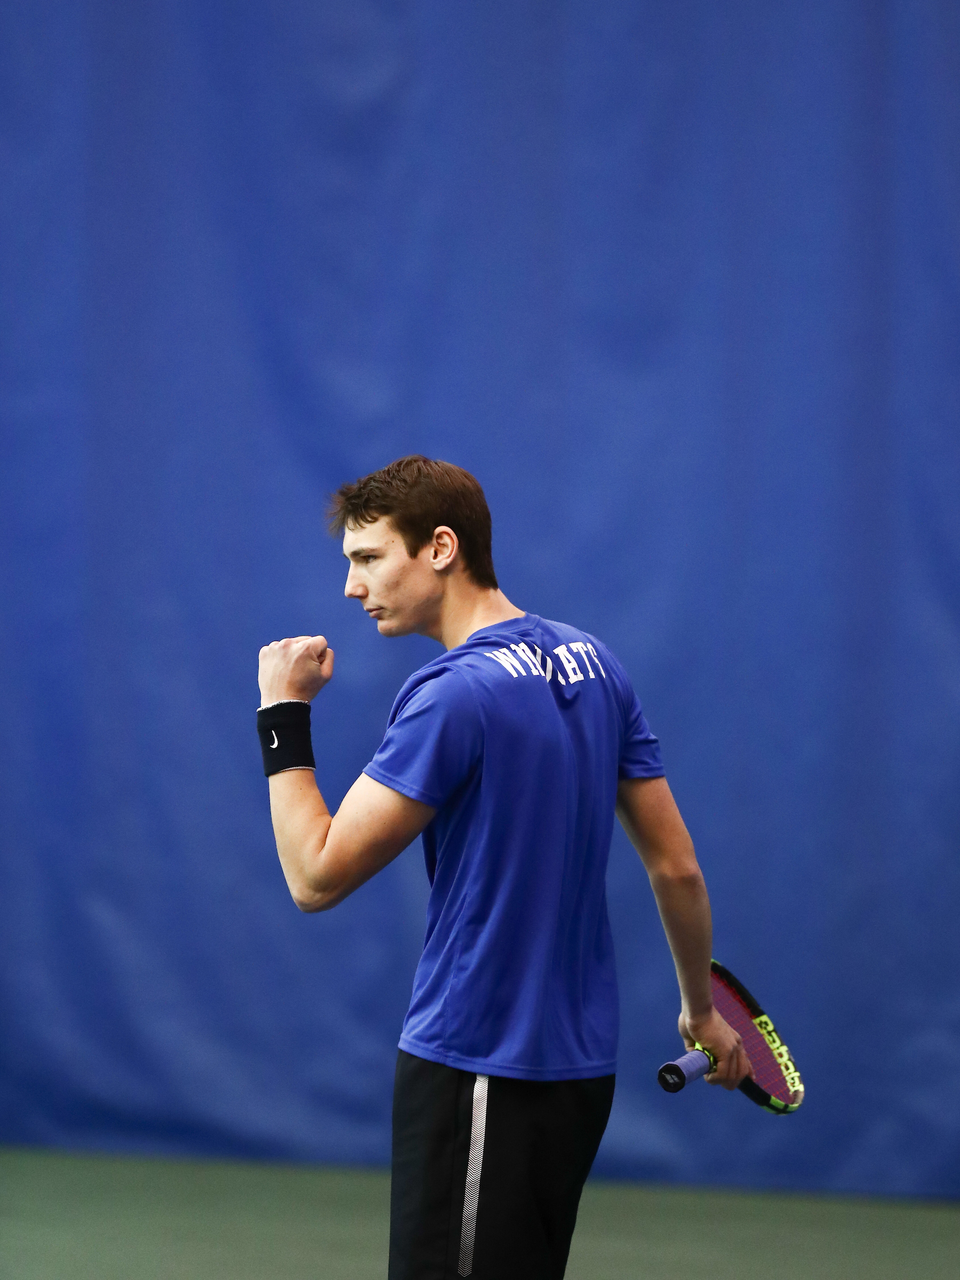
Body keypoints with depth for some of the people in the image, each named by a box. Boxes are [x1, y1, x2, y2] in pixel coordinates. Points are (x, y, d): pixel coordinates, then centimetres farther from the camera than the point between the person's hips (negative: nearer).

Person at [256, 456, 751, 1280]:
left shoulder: (453, 694, -17)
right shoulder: (593, 666, 8)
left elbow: (317, 876, -16)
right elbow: (677, 867, 11)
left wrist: (284, 714, -7)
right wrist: (702, 1010, 23)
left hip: (482, 1075, -9)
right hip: (580, 1063, 9)